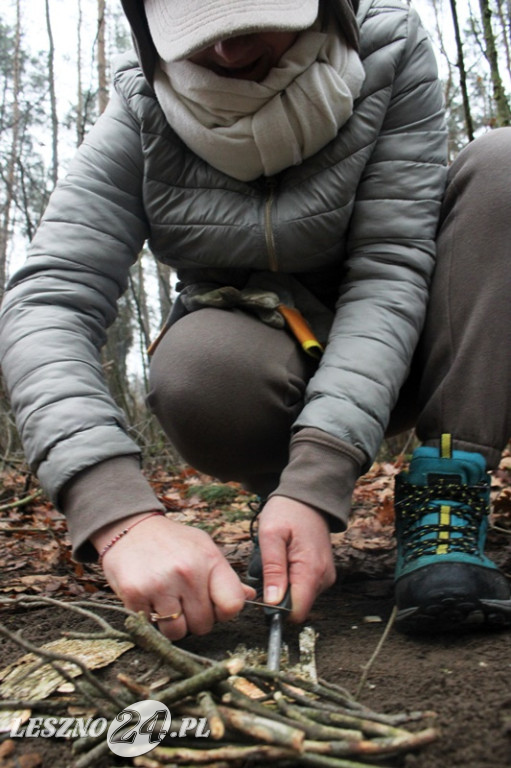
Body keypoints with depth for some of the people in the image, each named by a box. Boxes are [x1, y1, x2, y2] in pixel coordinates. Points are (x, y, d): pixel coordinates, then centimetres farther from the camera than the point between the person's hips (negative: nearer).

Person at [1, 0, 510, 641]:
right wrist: (122, 517, -45)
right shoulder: (140, 116, -15)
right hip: (261, 381, -1)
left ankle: (444, 497, -24)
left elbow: (390, 268, -23)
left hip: (390, 356, 1)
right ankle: (277, 493, -2)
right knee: (195, 364, -36)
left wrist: (317, 480, -36)